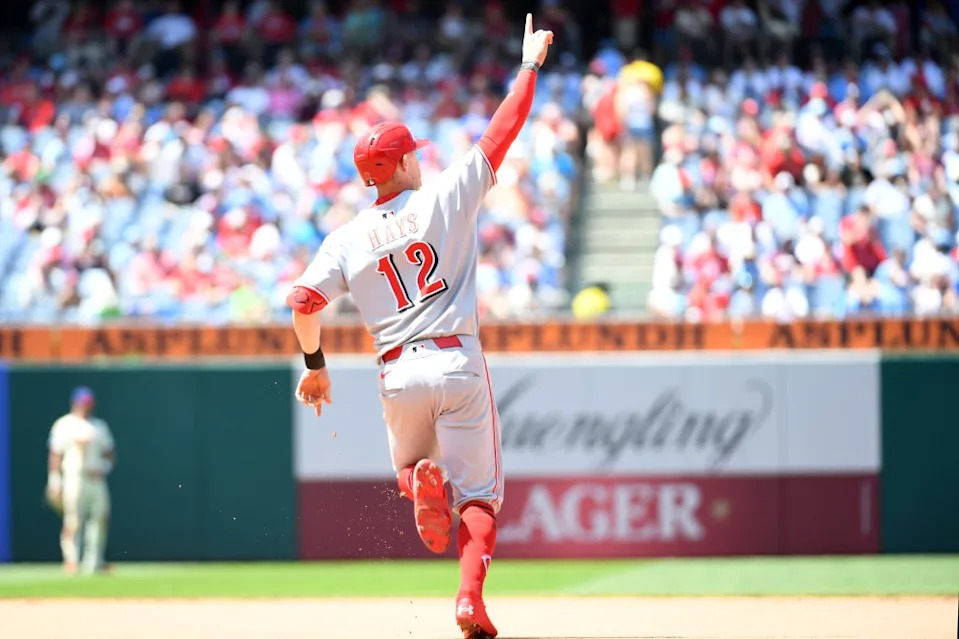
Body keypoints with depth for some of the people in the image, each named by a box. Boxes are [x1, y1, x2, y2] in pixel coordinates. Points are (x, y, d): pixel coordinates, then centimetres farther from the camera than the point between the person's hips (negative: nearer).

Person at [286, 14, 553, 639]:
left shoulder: (348, 239, 4)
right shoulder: (445, 198, -2)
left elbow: (304, 300, -3)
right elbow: (502, 133, 1)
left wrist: (315, 366, 12)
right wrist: (530, 64, 11)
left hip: (399, 373, 2)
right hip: (460, 362, -2)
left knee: (410, 464, 27)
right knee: (479, 494, 4)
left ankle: (423, 481, -11)